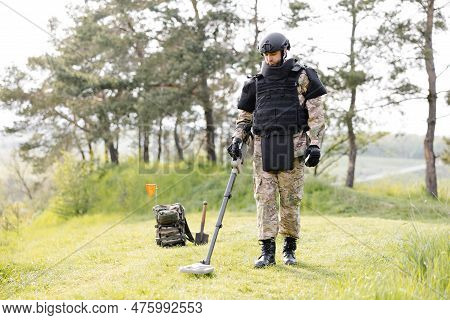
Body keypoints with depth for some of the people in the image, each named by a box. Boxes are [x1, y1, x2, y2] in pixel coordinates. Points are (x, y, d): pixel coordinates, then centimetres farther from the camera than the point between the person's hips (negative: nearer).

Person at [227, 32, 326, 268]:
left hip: (292, 147, -3)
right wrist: (237, 139, 6)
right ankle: (267, 251, -1)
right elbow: (244, 115, 21)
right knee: (264, 198, -3)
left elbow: (316, 113, 1)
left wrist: (314, 144, -8)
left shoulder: (302, 77, 5)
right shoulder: (256, 82, 15)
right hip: (262, 148, 3)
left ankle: (289, 248, 15)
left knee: (291, 199, 1)